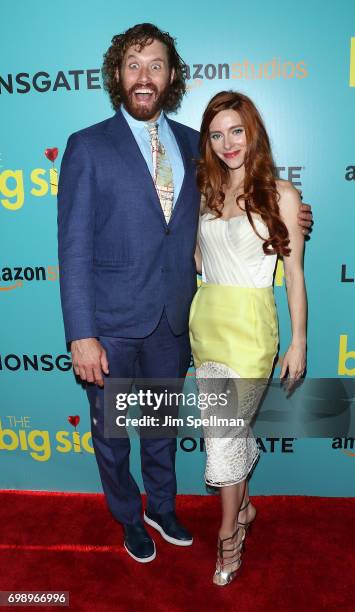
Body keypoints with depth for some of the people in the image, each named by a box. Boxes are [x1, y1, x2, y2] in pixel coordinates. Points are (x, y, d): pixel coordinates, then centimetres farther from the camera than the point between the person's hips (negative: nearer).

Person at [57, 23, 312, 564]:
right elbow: (74, 249, -11)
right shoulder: (88, 147, -8)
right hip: (112, 322, -3)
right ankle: (129, 518, 43)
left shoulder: (191, 143, 6)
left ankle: (161, 508, 48)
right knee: (111, 433, 16)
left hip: (172, 321, 4)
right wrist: (81, 335, -16)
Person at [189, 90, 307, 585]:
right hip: (205, 319, 5)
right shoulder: (206, 191, 9)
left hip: (249, 323, -5)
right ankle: (242, 507, 39)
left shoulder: (281, 194, -4)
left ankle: (228, 532, 21)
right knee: (229, 427, 15)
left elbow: (294, 274, -3)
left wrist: (299, 342, -4)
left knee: (223, 433, -2)